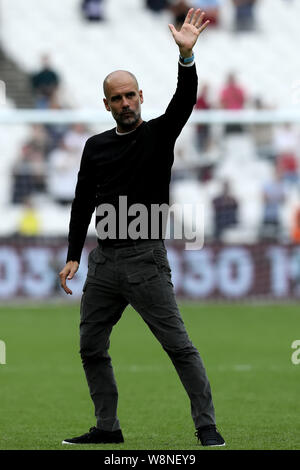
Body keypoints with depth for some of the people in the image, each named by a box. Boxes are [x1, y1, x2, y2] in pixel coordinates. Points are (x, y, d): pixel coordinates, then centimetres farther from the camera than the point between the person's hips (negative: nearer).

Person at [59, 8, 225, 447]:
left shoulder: (159, 135, 0)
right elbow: (83, 204, 13)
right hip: (103, 261, 5)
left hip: (145, 259, -5)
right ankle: (108, 429, 18)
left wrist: (187, 57, -36)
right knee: (91, 348, 8)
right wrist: (73, 257, 5)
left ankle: (207, 427, -8)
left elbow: (184, 102, -19)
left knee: (179, 345, -9)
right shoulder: (95, 146, 12)